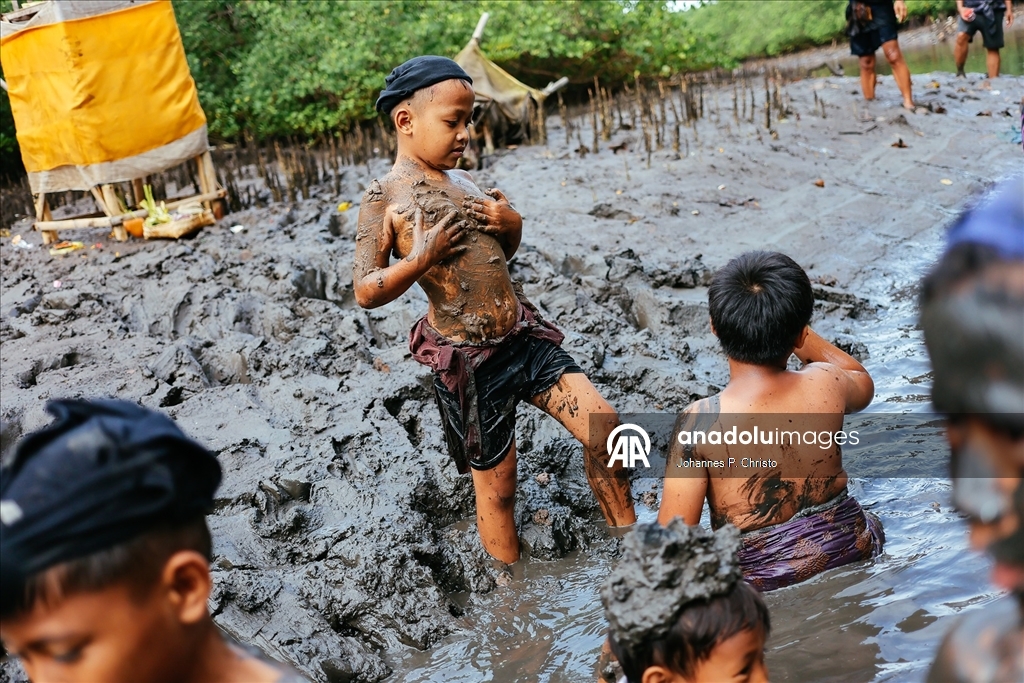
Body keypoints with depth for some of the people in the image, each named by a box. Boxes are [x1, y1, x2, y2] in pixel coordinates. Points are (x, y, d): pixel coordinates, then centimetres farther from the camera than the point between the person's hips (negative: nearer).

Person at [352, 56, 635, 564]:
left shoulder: (461, 181, 10)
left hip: (525, 335, 6)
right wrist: (421, 259, -25)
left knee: (602, 425, 0)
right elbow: (365, 292, -11)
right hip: (469, 361, -6)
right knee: (496, 489, 6)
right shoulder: (384, 197, -9)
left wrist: (511, 225, 1)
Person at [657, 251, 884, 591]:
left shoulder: (699, 422, -24)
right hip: (847, 548, 6)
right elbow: (863, 383, 15)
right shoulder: (826, 384, -13)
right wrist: (787, 327, 16)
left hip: (760, 577, -5)